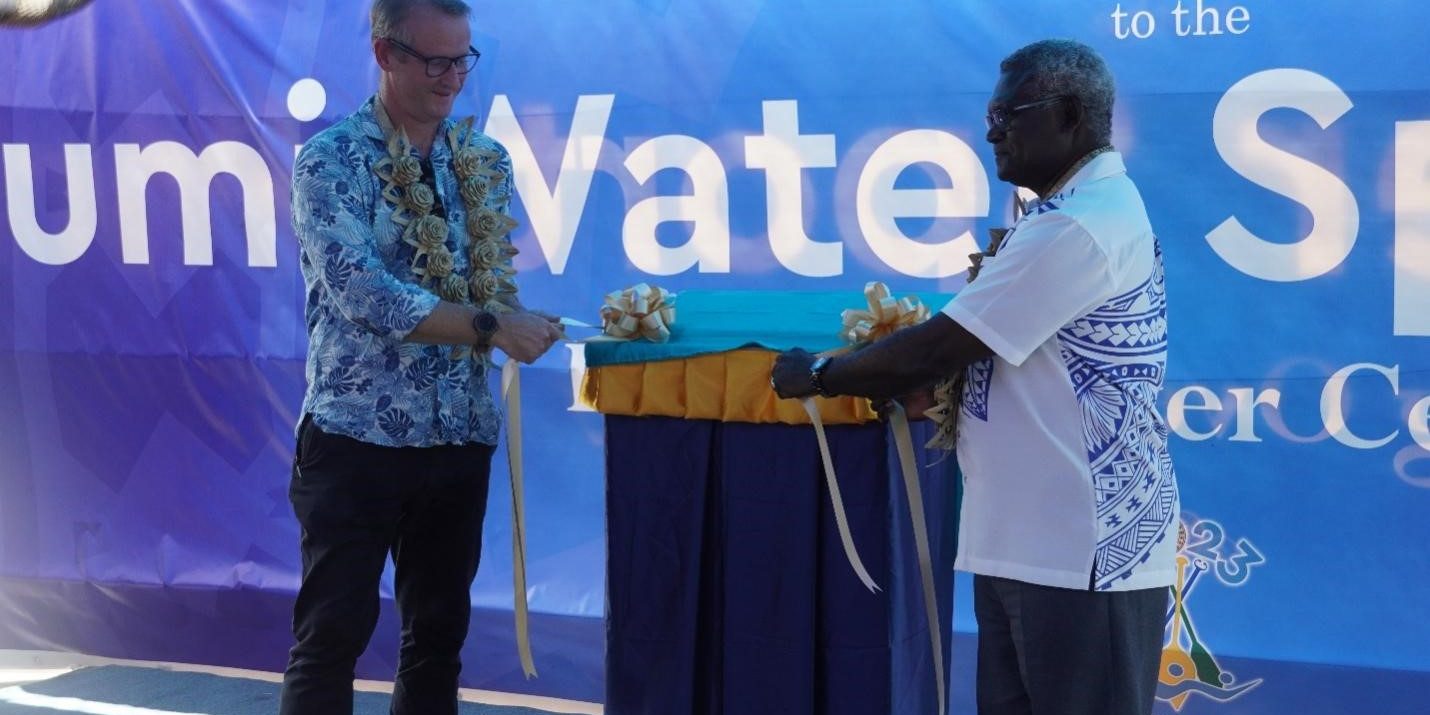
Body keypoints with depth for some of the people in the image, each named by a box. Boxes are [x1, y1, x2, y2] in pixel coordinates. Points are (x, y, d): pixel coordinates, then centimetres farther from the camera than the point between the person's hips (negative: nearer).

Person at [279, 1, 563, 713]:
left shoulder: (485, 161, 8)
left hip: (462, 434, 5)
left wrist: (525, 326, -5)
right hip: (357, 435, -5)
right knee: (332, 633, -1)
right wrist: (489, 328, -23)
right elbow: (362, 293, -19)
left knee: (439, 632, 12)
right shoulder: (330, 160, -8)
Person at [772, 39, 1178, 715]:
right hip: (1030, 538, 10)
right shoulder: (1090, 208, 16)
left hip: (1087, 552, -10)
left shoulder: (1077, 228, -19)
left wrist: (817, 375, -3)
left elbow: (932, 353, -16)